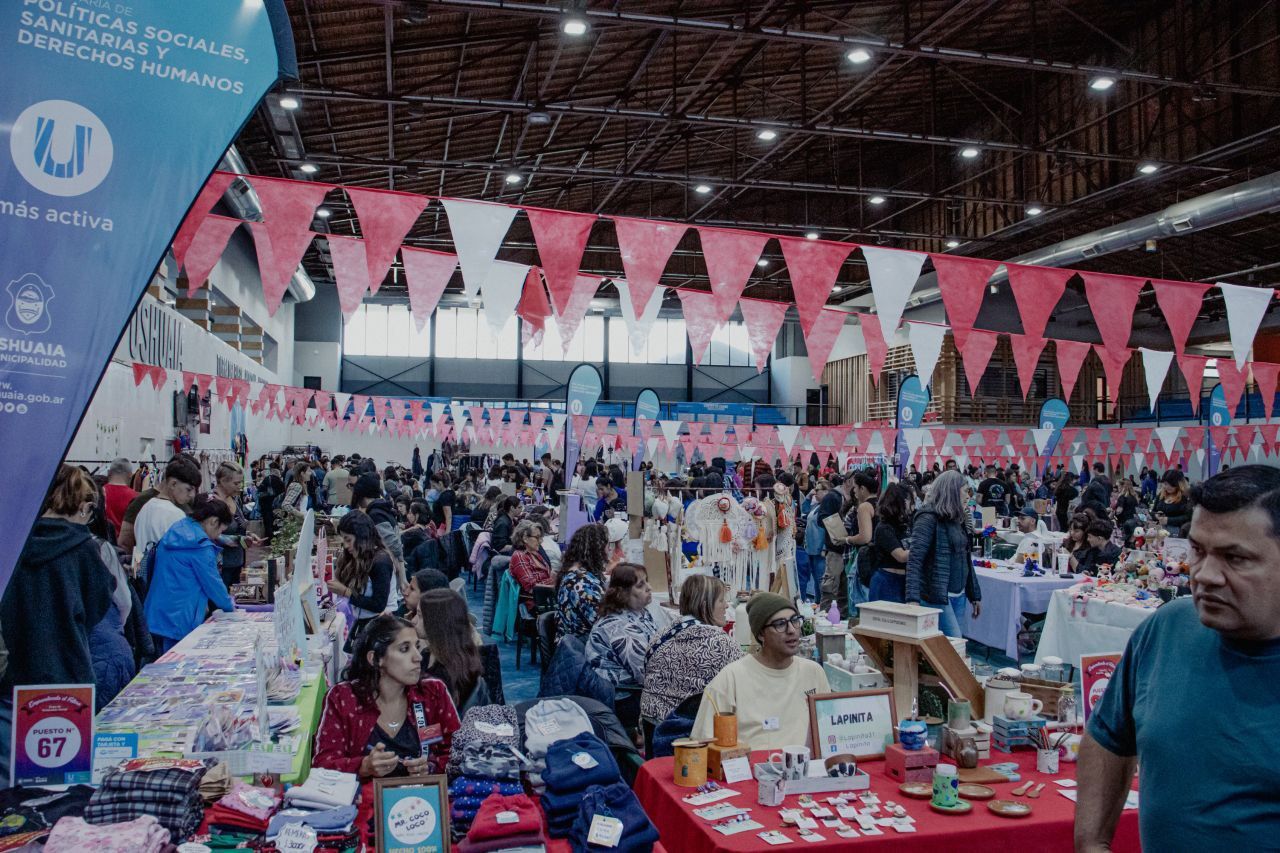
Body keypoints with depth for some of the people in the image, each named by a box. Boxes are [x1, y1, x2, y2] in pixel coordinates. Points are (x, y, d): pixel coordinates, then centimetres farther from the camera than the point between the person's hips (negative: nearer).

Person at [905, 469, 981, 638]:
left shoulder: (956, 519, 14)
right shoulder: (928, 519, -11)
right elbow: (914, 560, -20)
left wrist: (975, 595, 22)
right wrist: (913, 598, -30)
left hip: (959, 595, 8)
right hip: (937, 596, -8)